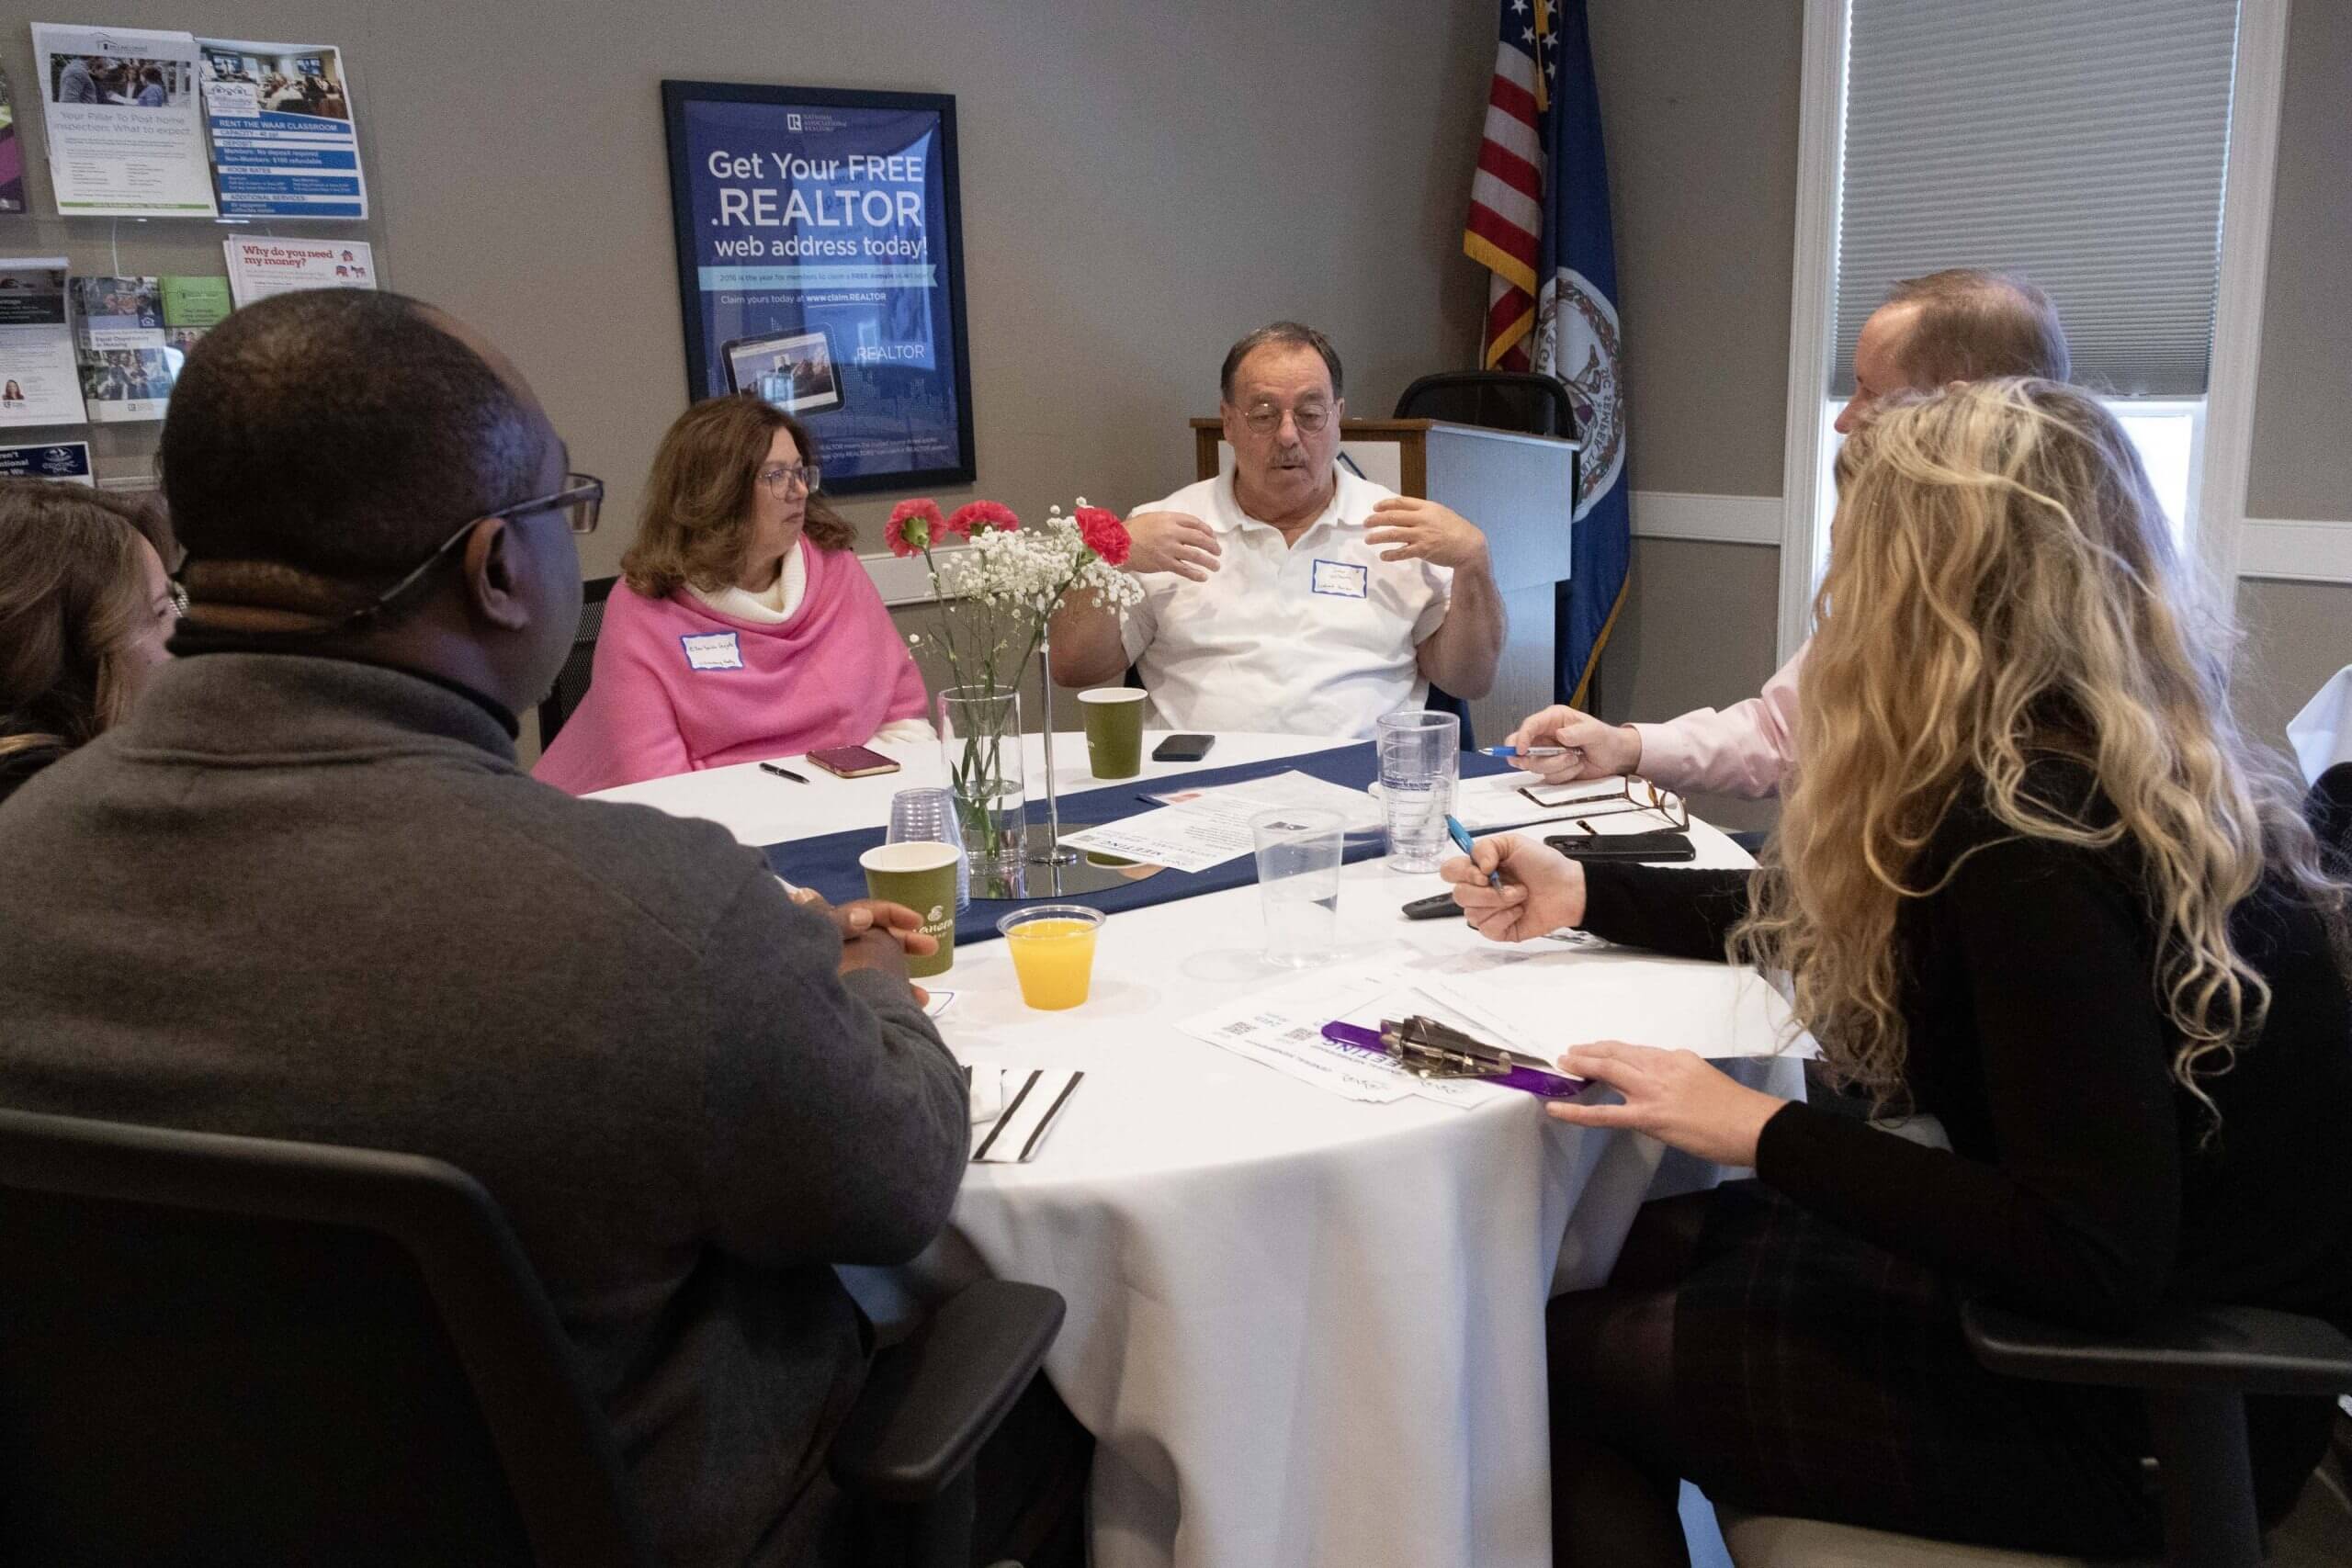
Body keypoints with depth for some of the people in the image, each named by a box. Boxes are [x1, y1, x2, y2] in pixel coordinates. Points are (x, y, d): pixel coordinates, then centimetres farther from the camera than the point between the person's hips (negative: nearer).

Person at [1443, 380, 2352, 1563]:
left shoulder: (2035, 838, -28)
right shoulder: (2116, 766, 2)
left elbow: (2093, 1260, -29)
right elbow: (1821, 920, 14)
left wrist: (1760, 1133, -22)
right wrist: (1584, 893, 18)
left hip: (2145, 1413, -9)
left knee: (1565, 1357, 0)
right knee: (1646, 1250, 15)